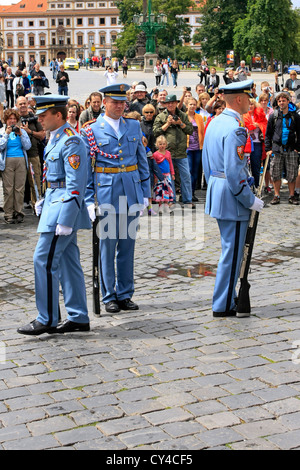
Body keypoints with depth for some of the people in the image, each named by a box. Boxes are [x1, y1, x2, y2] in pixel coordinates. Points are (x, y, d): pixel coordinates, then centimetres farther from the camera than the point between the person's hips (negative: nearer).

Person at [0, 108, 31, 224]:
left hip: (21, 161, 2)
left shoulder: (22, 131, 15)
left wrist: (20, 134, -4)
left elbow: (27, 146, 5)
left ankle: (19, 213, 4)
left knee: (20, 188, -2)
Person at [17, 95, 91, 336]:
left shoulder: (71, 141, -16)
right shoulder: (55, 138, 14)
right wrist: (45, 202, 18)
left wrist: (65, 220, -24)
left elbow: (75, 185, -21)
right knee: (68, 261, 11)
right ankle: (79, 318, 18)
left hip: (65, 206, -10)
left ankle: (47, 320, 2)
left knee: (44, 259, -7)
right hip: (55, 202, 10)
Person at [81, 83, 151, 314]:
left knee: (128, 244, 8)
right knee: (108, 245, 2)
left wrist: (145, 193, 8)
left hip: (132, 191, 3)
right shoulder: (91, 130, 0)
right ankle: (109, 296, 13)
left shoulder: (134, 126, 10)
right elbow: (86, 168, 0)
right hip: (106, 193, -3)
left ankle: (125, 294, 19)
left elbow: (143, 161, 13)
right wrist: (89, 200, -6)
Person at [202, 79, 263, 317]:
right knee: (232, 251, -1)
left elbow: (206, 162, 18)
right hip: (233, 198, -10)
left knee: (231, 248, 20)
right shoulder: (235, 129, -19)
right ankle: (223, 306, 6)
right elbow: (234, 171, -24)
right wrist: (250, 200, -16)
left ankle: (228, 297, 30)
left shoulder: (214, 123, 11)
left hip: (216, 191, 10)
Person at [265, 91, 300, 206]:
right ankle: (277, 195, 10)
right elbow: (268, 133, 9)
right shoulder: (273, 116, 5)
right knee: (275, 173, 0)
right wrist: (268, 148, 1)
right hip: (277, 149, 1)